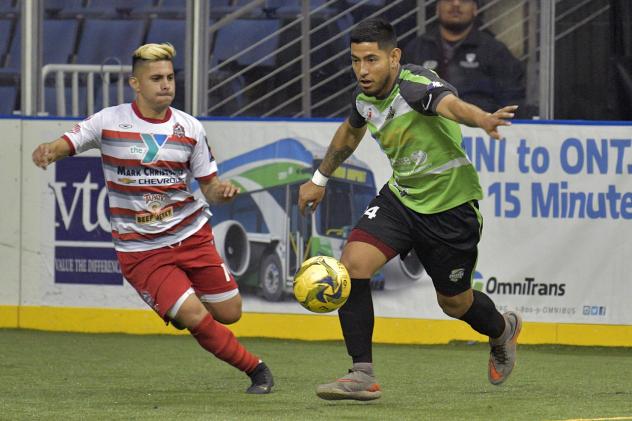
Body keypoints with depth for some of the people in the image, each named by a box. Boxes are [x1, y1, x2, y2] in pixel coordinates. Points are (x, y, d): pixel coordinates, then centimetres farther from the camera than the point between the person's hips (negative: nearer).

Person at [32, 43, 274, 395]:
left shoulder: (190, 128, 1)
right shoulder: (110, 122, -7)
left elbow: (209, 186, 7)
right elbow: (62, 146, -9)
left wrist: (221, 190, -17)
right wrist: (46, 152, -33)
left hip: (191, 235, 3)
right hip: (141, 250, -3)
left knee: (229, 313, 2)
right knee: (195, 317, -15)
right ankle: (255, 368, 5)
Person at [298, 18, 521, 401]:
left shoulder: (417, 86, -27)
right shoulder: (365, 98, -4)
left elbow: (450, 104, -51)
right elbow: (351, 132, 21)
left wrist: (483, 120, -73)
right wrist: (320, 179, 33)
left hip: (451, 207, -6)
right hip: (400, 198, 6)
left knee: (454, 302, 11)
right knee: (353, 263, -17)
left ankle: (502, 330, 48)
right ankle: (363, 376, -11)